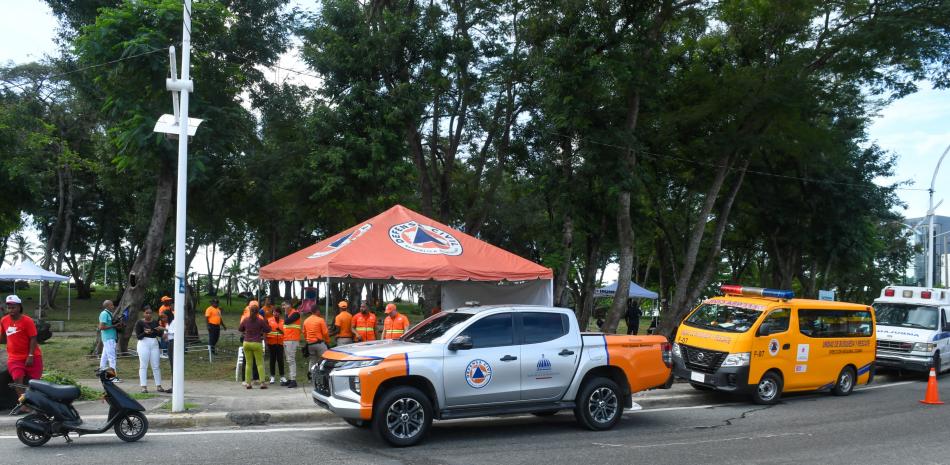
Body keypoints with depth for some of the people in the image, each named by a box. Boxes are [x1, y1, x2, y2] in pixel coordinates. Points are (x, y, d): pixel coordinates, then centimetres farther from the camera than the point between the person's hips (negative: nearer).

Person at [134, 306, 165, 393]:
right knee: (143, 366, -2)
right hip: (144, 344, -4)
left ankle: (158, 386, 9)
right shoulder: (139, 323, -2)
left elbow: (160, 335, 10)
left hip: (154, 344, 4)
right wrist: (145, 333, -26)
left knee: (156, 366, 4)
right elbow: (138, 336, -8)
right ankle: (144, 386, 0)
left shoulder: (155, 322, 9)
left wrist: (160, 330, -12)